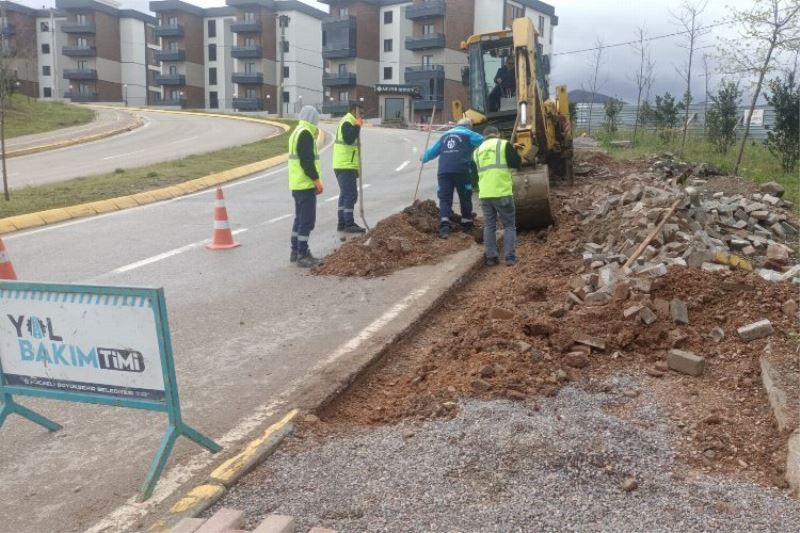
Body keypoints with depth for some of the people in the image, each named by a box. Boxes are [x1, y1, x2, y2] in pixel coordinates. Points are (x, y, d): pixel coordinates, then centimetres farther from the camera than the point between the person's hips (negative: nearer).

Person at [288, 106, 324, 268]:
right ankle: (302, 255, -6)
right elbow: (307, 161, -22)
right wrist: (317, 180, -17)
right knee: (307, 220, -7)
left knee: (300, 218, 17)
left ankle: (295, 251, 23)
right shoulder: (306, 134, -15)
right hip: (306, 184, -10)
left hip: (297, 184, 10)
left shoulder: (296, 133, 17)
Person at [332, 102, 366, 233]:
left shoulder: (349, 122, 19)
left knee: (345, 194, 13)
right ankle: (349, 224, -7)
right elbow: (349, 139, -31)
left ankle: (342, 224, 18)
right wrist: (358, 126, -29)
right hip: (346, 166, -11)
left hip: (345, 165, 11)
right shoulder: (347, 123, -14)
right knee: (351, 194, -9)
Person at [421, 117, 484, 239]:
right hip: (461, 169, -3)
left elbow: (433, 150, 29)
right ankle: (467, 223, 18)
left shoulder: (445, 135, 24)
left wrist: (424, 158, 46)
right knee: (465, 197, 11)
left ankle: (444, 224, -17)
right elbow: (484, 142, 0)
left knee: (444, 198, 0)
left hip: (444, 170, 3)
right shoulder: (468, 134, 11)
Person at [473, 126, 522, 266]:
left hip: (484, 194, 4)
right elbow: (516, 163, -4)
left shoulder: (478, 150, 17)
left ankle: (491, 257, 7)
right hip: (502, 193, -4)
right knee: (509, 225, 6)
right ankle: (510, 257, 1)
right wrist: (513, 151, 16)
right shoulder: (504, 144, 1)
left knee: (489, 226, 10)